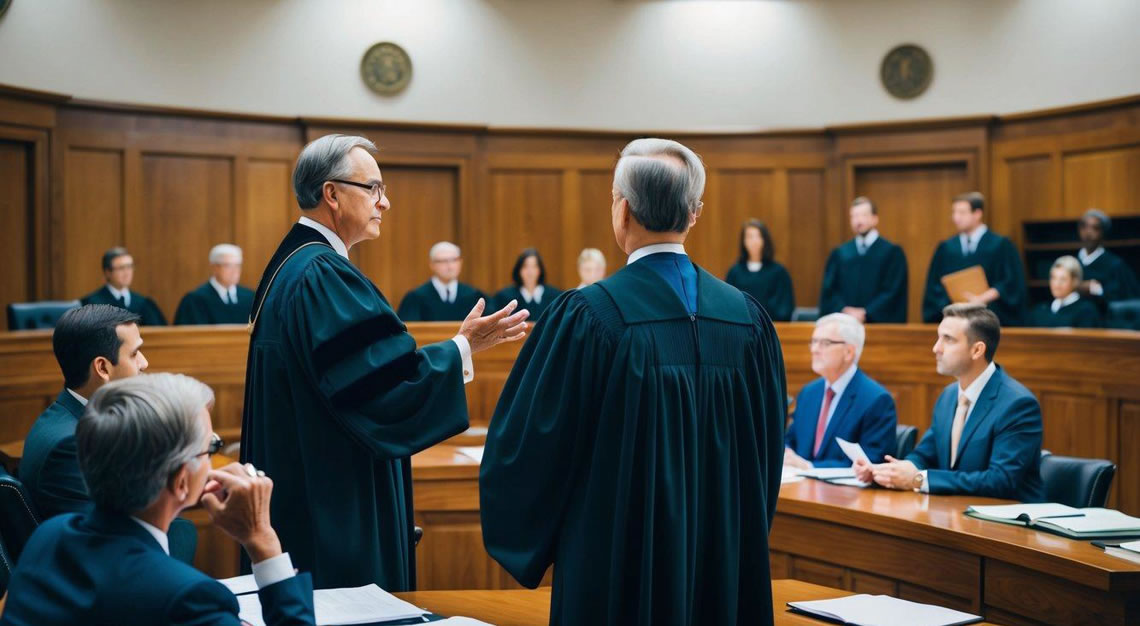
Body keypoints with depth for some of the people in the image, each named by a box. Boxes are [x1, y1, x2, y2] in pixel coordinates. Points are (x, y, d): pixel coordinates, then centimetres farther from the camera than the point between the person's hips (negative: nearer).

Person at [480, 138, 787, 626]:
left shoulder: (589, 315, -17)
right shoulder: (749, 319, -2)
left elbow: (531, 447, -10)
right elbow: (767, 454, 7)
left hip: (621, 567, -4)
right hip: (724, 566, 4)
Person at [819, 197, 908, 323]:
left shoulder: (893, 253, 2)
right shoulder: (838, 254, 10)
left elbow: (893, 293, -5)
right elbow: (829, 291, 6)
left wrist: (865, 313, -14)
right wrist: (844, 311, -12)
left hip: (880, 322, -2)